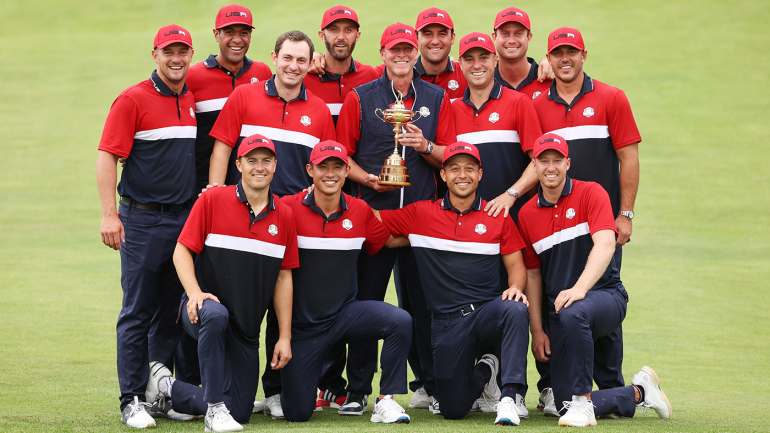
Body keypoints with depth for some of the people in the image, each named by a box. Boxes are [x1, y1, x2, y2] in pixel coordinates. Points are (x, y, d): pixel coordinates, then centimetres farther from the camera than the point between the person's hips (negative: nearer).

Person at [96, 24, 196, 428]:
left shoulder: (192, 100, 12)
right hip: (142, 219, -6)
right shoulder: (133, 100, -6)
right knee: (137, 314, -5)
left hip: (185, 219, 6)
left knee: (172, 312, 10)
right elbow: (107, 157, -10)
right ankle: (132, 401, -1)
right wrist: (109, 214, -18)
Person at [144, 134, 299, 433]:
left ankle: (168, 386, 26)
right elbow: (182, 251, -6)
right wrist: (195, 293, -23)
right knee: (215, 314, -42)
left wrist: (285, 337, 5)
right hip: (203, 309, -4)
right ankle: (215, 409, -30)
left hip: (246, 329, 4)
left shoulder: (284, 215, 6)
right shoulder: (212, 200, -5)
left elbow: (283, 277, 9)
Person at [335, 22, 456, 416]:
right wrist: (369, 179, -11)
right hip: (372, 211, -1)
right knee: (366, 298, -2)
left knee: (426, 301, 1)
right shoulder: (360, 99, 6)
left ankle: (434, 384, 8)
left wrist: (425, 147, -11)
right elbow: (341, 155, 5)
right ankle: (358, 388, 4)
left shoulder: (436, 99, 11)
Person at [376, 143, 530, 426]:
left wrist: (515, 288, -15)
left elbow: (516, 265, 7)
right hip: (447, 322, 1)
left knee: (515, 310, -38)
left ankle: (509, 396, -30)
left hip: (487, 310, -1)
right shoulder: (420, 214, 5)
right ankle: (483, 373, 30)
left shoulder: (497, 217, 6)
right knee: (453, 409, -5)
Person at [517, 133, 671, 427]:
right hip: (559, 309, 5)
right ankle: (639, 393, 19)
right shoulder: (527, 214, 8)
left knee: (573, 314, -42)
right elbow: (532, 273, 13)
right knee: (564, 404, -5)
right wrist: (536, 330, 5)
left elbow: (605, 245, -19)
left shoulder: (591, 194, -5)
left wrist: (580, 288, -35)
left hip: (604, 295, -5)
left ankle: (582, 401, -30)